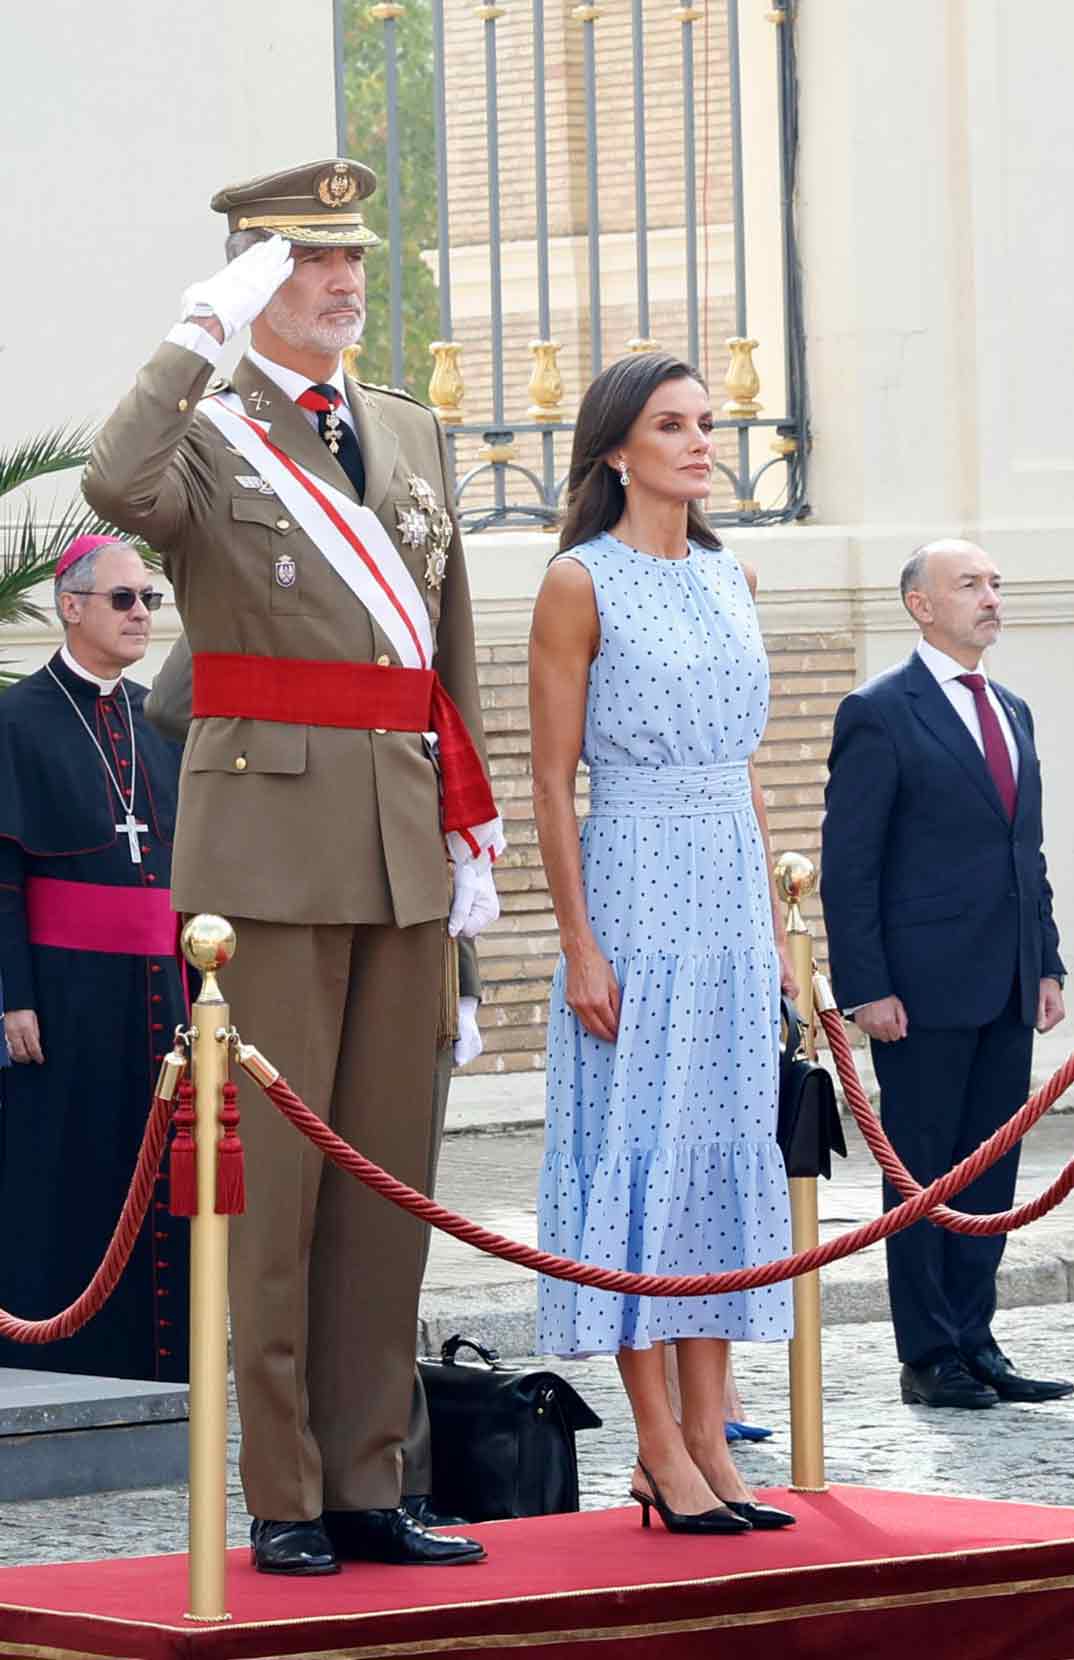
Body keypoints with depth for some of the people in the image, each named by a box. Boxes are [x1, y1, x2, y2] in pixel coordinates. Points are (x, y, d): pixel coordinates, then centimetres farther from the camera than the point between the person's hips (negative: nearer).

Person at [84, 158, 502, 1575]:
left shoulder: (410, 435, 16)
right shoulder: (205, 436, -2)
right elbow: (116, 486, -28)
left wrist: (470, 827, 14)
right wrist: (205, 332, -22)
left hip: (404, 849, 6)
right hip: (271, 840, -6)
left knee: (391, 1173, 7)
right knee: (276, 1168, -3)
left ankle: (367, 1484, 13)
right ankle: (283, 1499, 1)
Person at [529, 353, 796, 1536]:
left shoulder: (727, 576, 13)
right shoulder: (581, 583, -6)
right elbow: (551, 781, -8)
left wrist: (776, 924, 13)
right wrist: (579, 944, -14)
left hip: (733, 885, 7)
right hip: (636, 885, -7)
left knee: (729, 1142, 5)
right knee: (640, 1144, -4)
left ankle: (706, 1439, 8)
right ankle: (661, 1447, -1)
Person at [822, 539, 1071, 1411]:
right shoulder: (879, 714, -6)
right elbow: (848, 864, -9)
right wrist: (866, 987, -14)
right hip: (925, 985, -7)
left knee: (989, 1172, 8)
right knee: (924, 1171, 0)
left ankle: (974, 1341, 15)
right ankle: (929, 1357, 6)